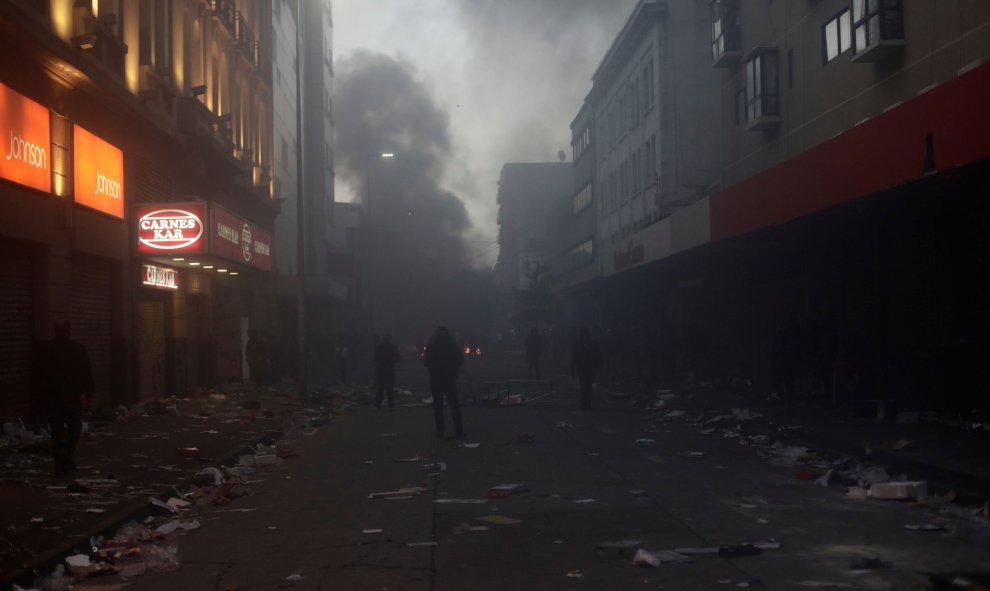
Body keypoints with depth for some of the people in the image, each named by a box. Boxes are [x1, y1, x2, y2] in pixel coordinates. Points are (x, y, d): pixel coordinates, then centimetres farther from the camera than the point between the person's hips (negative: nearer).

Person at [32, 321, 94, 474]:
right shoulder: (78, 349, -5)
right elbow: (87, 373, -1)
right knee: (74, 427, 13)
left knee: (57, 429, 8)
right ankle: (69, 455, -2)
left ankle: (60, 463, 3)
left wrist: (37, 393, 12)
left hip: (49, 396, 2)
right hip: (72, 396, -2)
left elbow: (35, 373, 4)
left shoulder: (43, 348, 0)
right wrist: (88, 393, 7)